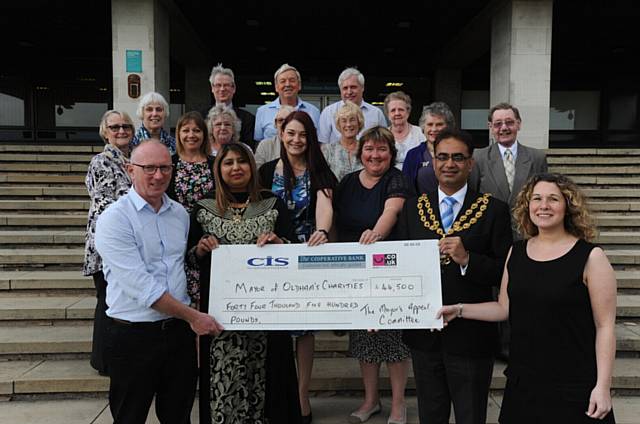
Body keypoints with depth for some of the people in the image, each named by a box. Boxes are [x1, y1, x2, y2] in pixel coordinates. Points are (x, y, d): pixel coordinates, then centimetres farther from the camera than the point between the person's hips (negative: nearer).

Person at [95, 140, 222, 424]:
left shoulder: (180, 213, 7)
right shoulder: (114, 219, -14)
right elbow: (140, 284, -21)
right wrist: (193, 316, -17)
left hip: (180, 330, 5)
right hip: (134, 335, -5)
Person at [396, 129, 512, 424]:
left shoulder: (494, 210, -6)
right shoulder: (412, 208, 3)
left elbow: (505, 272, -8)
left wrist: (467, 259, -23)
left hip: (471, 336, -3)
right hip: (423, 334, 3)